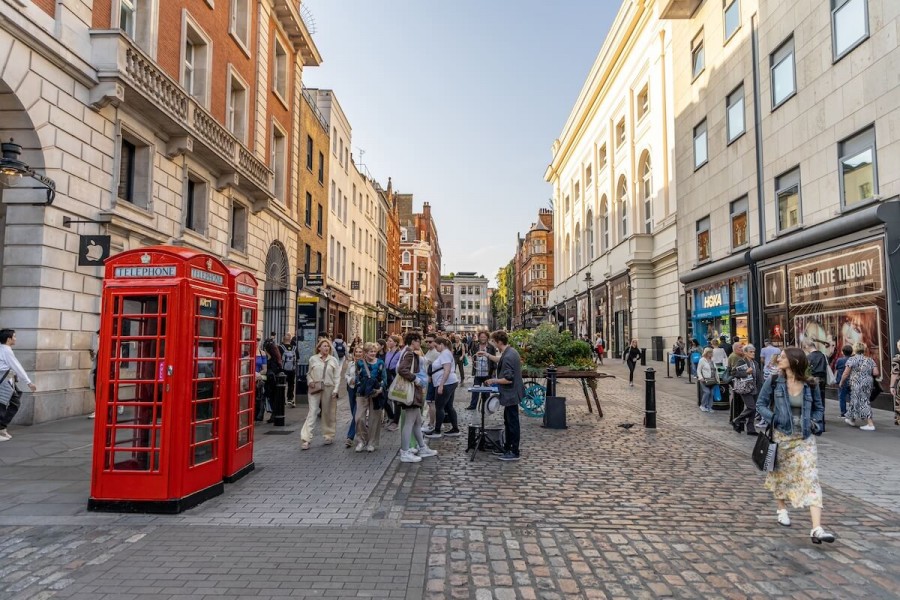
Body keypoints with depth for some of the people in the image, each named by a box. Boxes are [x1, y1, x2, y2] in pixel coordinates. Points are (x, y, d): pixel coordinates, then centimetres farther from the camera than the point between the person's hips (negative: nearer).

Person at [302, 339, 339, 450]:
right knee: (312, 412, -8)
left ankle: (329, 436, 23)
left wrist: (335, 390, -4)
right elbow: (309, 374, 13)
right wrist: (311, 382, -5)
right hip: (315, 389, -1)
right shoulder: (313, 359, 4)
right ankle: (305, 439, -9)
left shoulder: (333, 360, 5)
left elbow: (337, 376, 4)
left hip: (328, 389, 1)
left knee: (328, 413, 9)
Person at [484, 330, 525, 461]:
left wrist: (494, 380, -14)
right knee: (508, 422, 19)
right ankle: (507, 448, 31)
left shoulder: (508, 357, -25)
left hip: (511, 395, -10)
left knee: (512, 423, 0)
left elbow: (508, 379, -27)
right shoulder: (511, 351, 6)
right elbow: (501, 360, 28)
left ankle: (514, 453, 10)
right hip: (512, 393, 10)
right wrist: (487, 355, 27)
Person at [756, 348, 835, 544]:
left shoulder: (810, 385, -1)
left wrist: (815, 422, -4)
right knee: (780, 474, 14)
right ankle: (782, 509, 38)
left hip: (804, 439, 0)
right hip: (780, 436, 0)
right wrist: (773, 418, -14)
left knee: (811, 478, -9)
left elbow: (819, 408, 14)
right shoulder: (773, 382, -4)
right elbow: (761, 404, 3)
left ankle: (817, 529, -14)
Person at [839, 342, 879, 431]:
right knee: (855, 400, 18)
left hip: (857, 384, -6)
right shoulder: (870, 360, 7)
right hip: (868, 383, 6)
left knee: (862, 402, -2)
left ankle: (870, 424, -7)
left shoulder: (851, 360, -8)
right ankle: (852, 420, 33)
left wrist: (841, 382, 6)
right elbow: (876, 373, -2)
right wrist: (868, 373, 17)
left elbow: (846, 373, -9)